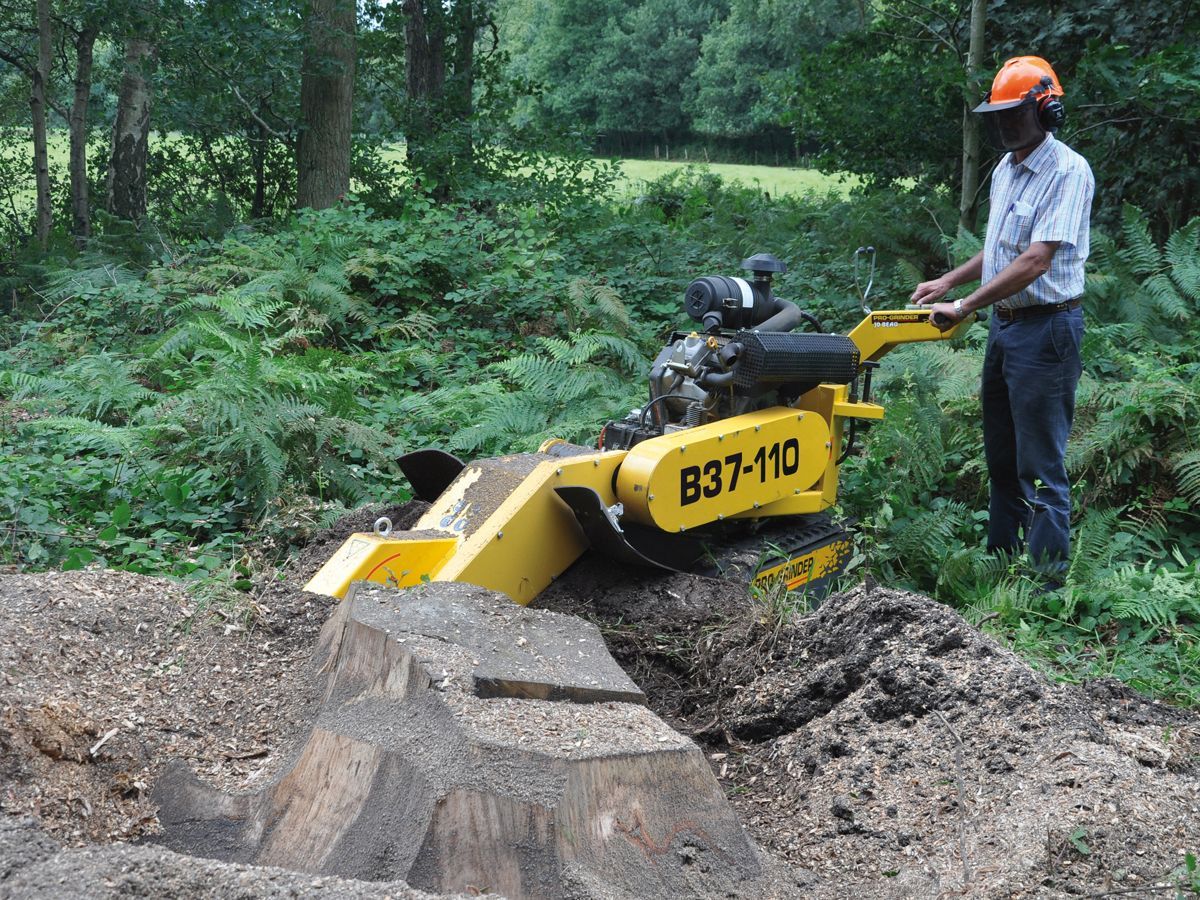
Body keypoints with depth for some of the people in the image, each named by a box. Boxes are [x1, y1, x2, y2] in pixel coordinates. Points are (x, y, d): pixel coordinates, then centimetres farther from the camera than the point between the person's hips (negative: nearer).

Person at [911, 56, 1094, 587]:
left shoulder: (1068, 172, -17)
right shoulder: (1005, 170, 12)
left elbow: (1037, 260, -24)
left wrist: (964, 307, -23)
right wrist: (949, 281, 14)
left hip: (1045, 329, -9)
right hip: (1004, 325, 9)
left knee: (1040, 466, -4)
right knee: (1001, 457, 18)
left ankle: (1047, 582, 3)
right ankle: (1002, 559, 30)